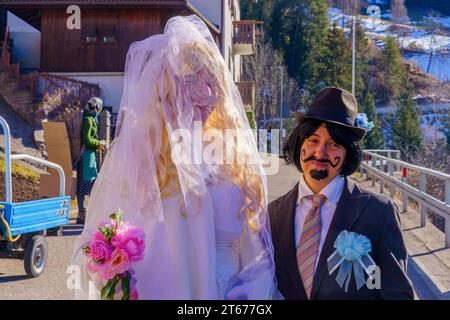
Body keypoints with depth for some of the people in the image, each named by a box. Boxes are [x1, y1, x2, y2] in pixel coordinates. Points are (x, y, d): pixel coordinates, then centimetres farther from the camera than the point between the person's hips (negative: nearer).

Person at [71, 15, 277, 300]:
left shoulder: (236, 152, 1)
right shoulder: (134, 151, -8)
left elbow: (258, 254, 3)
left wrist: (250, 293, -12)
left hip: (226, 293, 3)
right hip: (158, 290, -3)